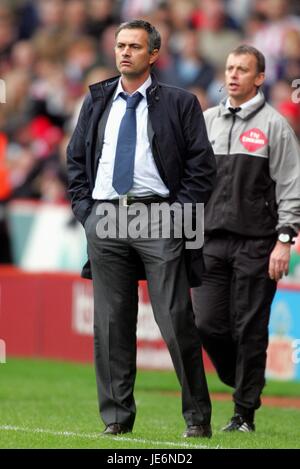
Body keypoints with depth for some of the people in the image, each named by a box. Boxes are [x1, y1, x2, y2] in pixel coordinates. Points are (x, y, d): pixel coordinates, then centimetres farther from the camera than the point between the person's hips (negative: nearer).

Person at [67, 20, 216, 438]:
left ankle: (197, 417, 3)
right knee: (111, 323, 4)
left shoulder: (179, 104, 3)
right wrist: (84, 208, 6)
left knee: (176, 320, -6)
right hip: (104, 215, 4)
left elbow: (202, 166, 1)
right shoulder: (97, 101, 14)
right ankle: (116, 416, 10)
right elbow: (76, 158, 18)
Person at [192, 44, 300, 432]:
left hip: (256, 243, -4)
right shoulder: (206, 121, 13)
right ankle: (242, 381, 22)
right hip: (212, 240, 4)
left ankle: (244, 413, 4)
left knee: (249, 329, -3)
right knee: (207, 324, -3)